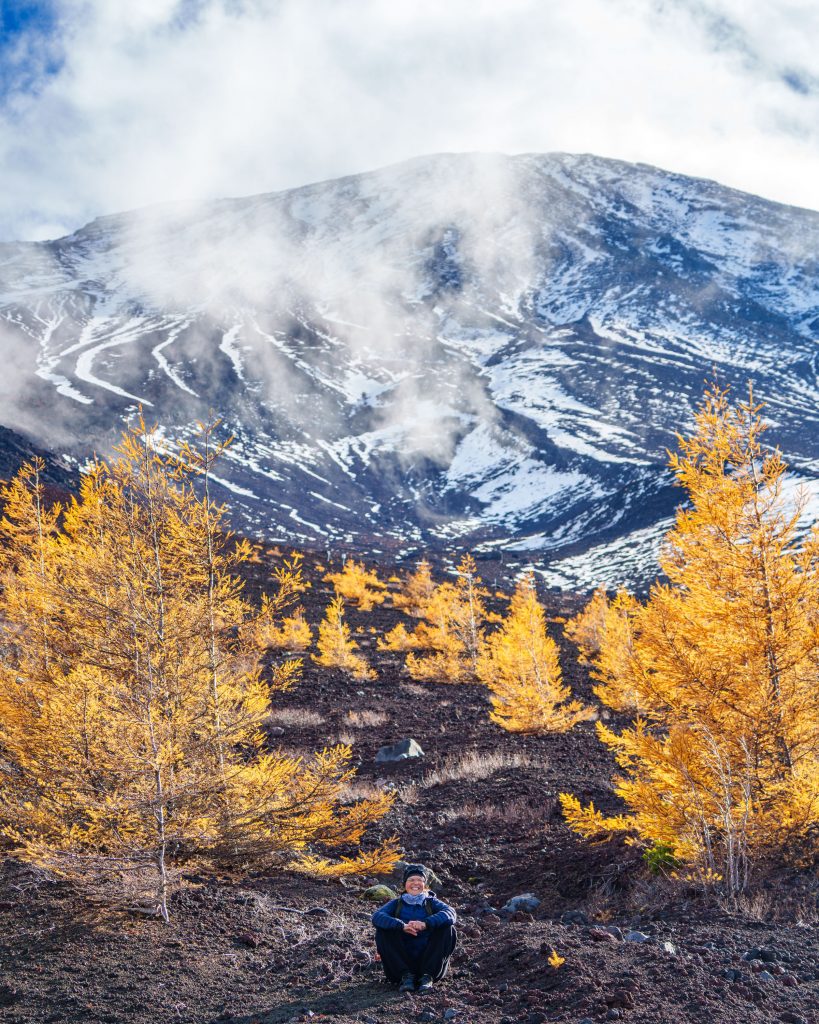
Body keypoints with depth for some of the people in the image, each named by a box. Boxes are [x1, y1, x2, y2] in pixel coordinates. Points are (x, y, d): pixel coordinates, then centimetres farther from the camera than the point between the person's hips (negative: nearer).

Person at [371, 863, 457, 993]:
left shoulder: (432, 903, 8)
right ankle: (406, 975, -20)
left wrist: (426, 923, -35)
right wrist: (402, 926, -32)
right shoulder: (397, 904, 9)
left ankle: (427, 976, -18)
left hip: (428, 961, 0)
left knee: (449, 929, -18)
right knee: (382, 931, -17)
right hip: (402, 962, 0)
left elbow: (450, 913, -15)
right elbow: (377, 917, -12)